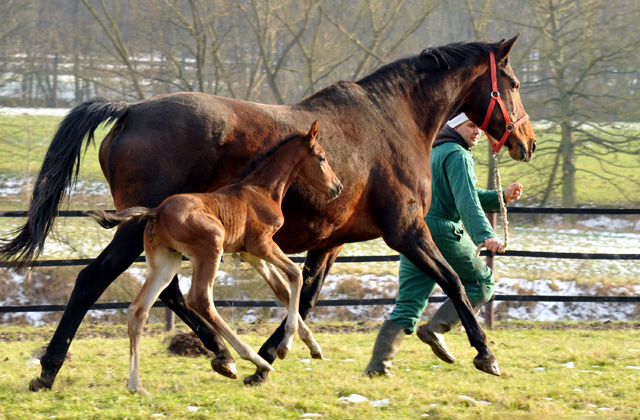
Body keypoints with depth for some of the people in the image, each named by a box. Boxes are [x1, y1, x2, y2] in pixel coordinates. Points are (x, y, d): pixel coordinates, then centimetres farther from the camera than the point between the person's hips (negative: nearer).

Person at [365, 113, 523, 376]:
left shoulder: (433, 153, 25)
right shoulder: (457, 155, -6)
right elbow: (467, 201, -21)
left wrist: (500, 197, 26)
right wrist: (485, 235, -31)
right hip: (441, 232, -9)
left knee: (408, 305, 6)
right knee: (481, 282, 10)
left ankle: (379, 362, -9)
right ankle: (435, 329, -7)